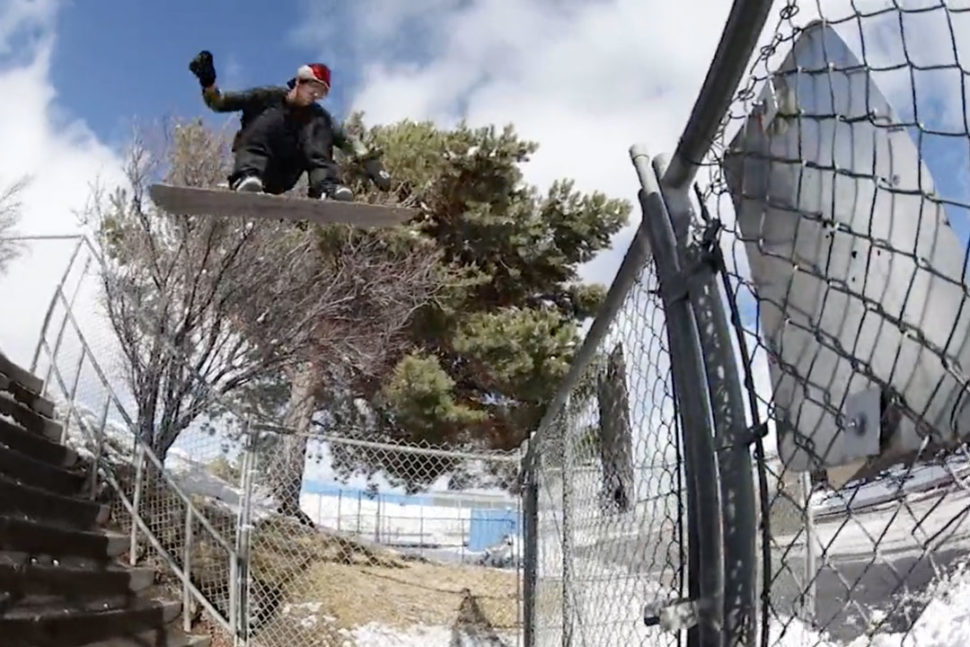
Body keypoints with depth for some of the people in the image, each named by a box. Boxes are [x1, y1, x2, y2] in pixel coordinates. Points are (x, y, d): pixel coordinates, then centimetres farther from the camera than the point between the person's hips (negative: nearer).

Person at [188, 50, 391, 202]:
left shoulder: (317, 115, 8)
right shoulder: (269, 97, 1)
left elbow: (346, 140, -2)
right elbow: (220, 103, -1)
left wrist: (371, 163, -16)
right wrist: (207, 82, -20)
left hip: (281, 178, 2)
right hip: (254, 163, -2)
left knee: (316, 126, -13)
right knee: (272, 117, -25)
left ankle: (326, 185, -35)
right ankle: (247, 176, -50)